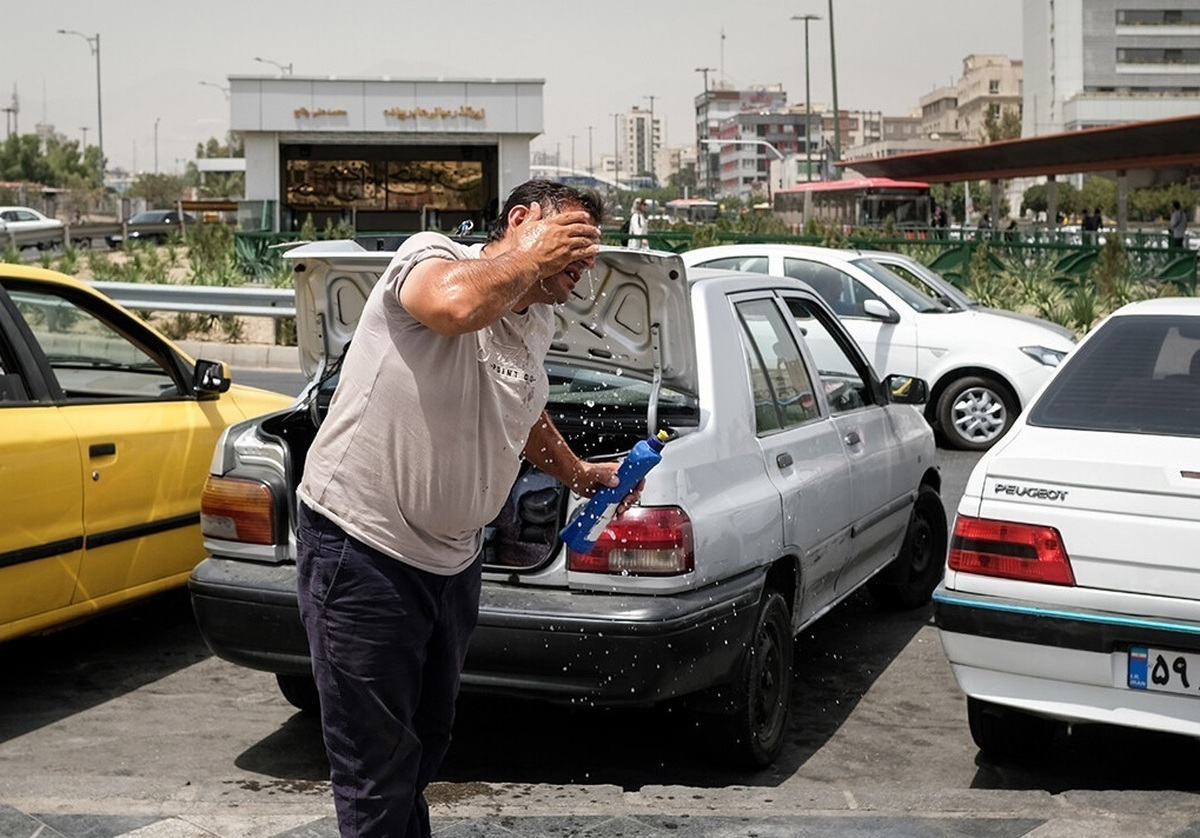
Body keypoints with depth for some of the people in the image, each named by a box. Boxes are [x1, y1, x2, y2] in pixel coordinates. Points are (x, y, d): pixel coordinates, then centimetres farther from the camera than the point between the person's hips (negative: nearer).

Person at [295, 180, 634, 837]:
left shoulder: (537, 326, 11)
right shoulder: (431, 254, -13)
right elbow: (456, 304, -39)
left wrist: (580, 474, 22)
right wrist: (529, 258, -23)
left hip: (450, 558, 9)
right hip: (361, 549, -8)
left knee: (425, 744, 23)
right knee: (378, 764, -1)